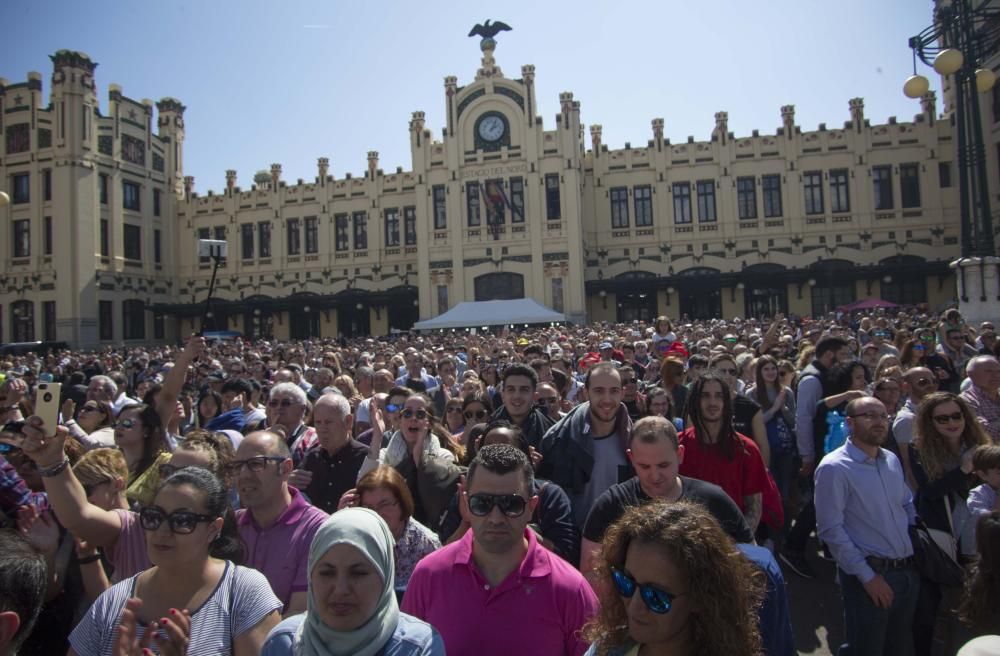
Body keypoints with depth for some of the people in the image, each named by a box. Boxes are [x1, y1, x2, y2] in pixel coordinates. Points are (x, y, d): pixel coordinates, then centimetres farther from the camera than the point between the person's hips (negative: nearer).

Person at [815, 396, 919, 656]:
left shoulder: (892, 460, 8)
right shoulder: (834, 468, -16)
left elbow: (908, 505, 19)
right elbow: (831, 529, -18)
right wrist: (867, 576, -17)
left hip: (909, 572, 7)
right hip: (870, 575, -7)